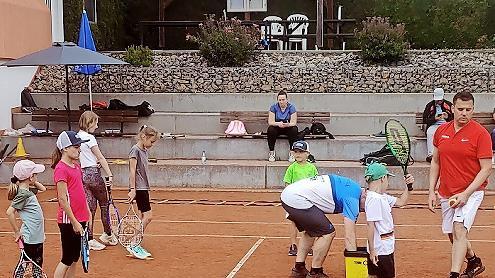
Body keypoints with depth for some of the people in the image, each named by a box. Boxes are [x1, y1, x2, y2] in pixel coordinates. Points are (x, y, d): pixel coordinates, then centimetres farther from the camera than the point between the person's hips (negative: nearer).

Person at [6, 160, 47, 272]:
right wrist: (17, 232, -20)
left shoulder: (28, 190, 9)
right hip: (30, 238, -9)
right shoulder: (23, 194, -18)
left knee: (38, 266, 17)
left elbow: (42, 188, 28)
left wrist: (34, 182, 9)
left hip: (37, 237, 9)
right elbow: (10, 212, -26)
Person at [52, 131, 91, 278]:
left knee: (75, 258, 14)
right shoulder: (61, 169, -16)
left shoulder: (76, 166, 10)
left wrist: (87, 212, 15)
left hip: (80, 219, 8)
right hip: (69, 221, -8)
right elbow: (62, 200, -18)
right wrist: (74, 222, -18)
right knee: (67, 259, -1)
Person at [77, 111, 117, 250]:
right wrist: (109, 175, -13)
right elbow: (101, 158, -14)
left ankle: (89, 239, 7)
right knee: (104, 204, 9)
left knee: (90, 207, 8)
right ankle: (107, 234, 21)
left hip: (83, 174, 8)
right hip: (93, 173, -8)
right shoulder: (89, 138, -15)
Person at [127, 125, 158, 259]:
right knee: (147, 216, -12)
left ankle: (137, 245, 13)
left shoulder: (144, 151, 14)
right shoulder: (135, 150, -12)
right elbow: (132, 171, -16)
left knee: (144, 217, 9)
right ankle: (133, 245, -8)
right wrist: (132, 190, -19)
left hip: (144, 188, 9)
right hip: (138, 188, -9)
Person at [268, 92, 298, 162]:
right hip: (277, 128, 0)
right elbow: (270, 122, -15)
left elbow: (293, 122, -17)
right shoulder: (273, 107, -8)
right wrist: (278, 124, -37)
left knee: (294, 129, -32)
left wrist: (287, 124, -41)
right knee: (270, 129, -30)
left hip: (288, 128, 0)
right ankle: (271, 152, -19)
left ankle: (292, 152, -21)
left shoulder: (291, 107, -10)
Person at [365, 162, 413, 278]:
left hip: (386, 248, 10)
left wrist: (408, 186, 13)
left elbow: (401, 202, 25)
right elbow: (370, 226, -23)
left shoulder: (383, 197, 10)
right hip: (380, 251, -10)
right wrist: (372, 250, -24)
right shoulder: (374, 199, -21)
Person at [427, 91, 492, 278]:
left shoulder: (480, 133, -11)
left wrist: (466, 194, -19)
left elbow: (486, 169, -12)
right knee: (452, 234, 16)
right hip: (446, 193, 6)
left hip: (471, 191, -6)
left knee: (459, 229, -22)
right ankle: (474, 262, 41)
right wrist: (432, 191, 5)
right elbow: (435, 162, 12)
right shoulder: (441, 131, 3)